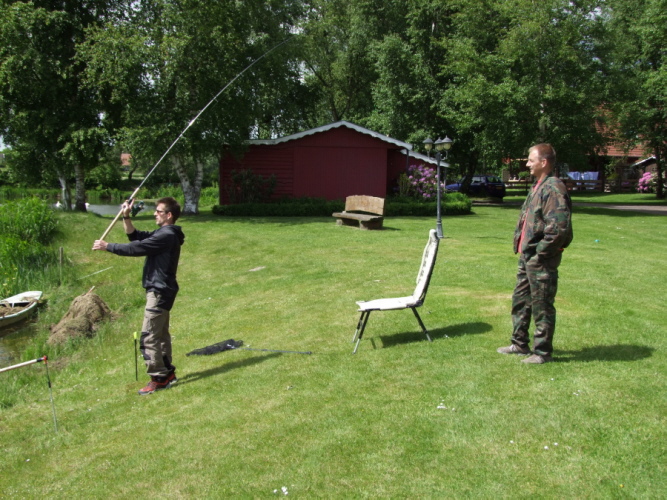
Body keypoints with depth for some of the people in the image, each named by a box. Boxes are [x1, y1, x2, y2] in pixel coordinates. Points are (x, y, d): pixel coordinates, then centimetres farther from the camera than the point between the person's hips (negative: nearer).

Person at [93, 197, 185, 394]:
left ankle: (158, 378, -1)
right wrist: (126, 217, 5)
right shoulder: (163, 233, 13)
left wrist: (107, 246, -8)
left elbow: (135, 248, -18)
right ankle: (168, 373, 25)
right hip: (161, 290, 11)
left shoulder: (167, 235, -19)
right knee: (161, 334, 17)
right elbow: (136, 237, 15)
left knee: (149, 337, -7)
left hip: (160, 291, -11)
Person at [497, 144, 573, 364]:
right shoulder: (537, 187, 14)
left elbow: (559, 226, -26)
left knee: (542, 305, 1)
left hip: (541, 259, -10)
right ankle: (520, 343, 32)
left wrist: (541, 251, -20)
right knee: (520, 300, 19)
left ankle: (543, 351, 13)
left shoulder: (553, 188, -18)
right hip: (527, 255, 11)